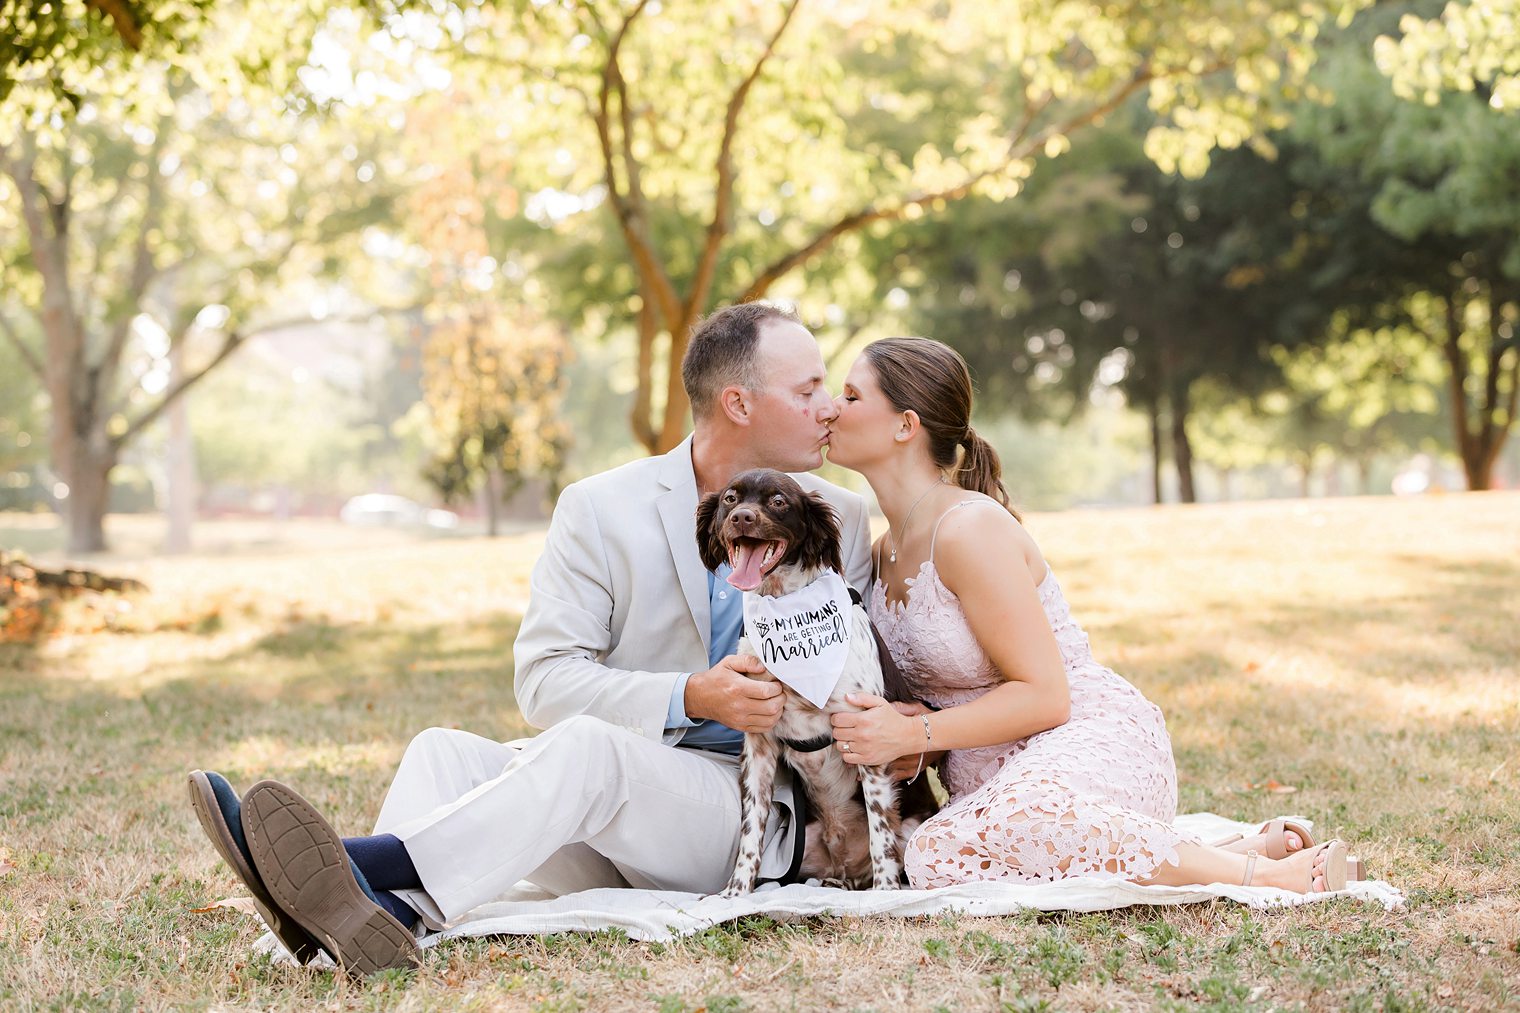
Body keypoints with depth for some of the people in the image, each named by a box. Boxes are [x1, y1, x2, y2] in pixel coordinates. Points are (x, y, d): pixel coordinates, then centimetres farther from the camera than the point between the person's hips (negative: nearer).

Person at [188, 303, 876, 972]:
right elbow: (543, 680, -6)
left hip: (751, 810, -2)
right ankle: (388, 911, -52)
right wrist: (688, 697, -20)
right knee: (445, 750, -22)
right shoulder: (600, 510, 3)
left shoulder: (839, 524, 7)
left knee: (585, 744, -32)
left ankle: (371, 862, -49)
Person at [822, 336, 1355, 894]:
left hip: (1092, 742, -9)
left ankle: (1261, 870, -24)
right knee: (936, 861, -25)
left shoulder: (970, 529, -14)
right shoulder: (882, 551, 13)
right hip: (994, 779, 9)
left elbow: (1044, 696, -15)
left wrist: (913, 733, -19)